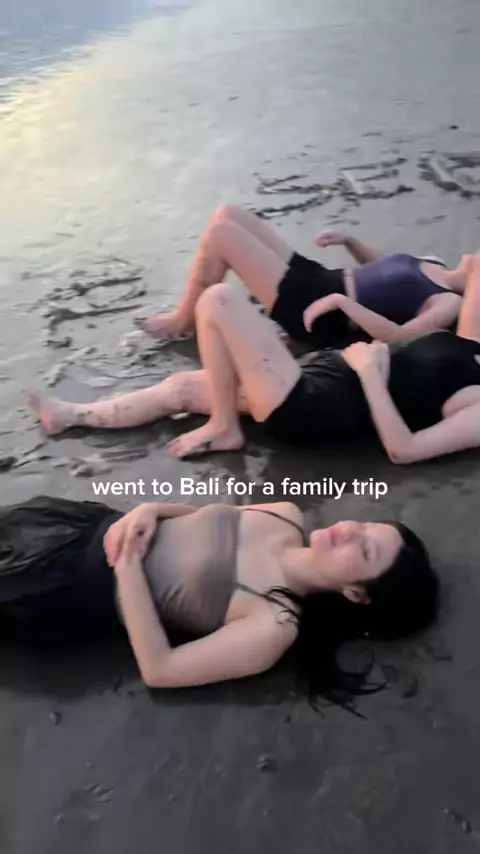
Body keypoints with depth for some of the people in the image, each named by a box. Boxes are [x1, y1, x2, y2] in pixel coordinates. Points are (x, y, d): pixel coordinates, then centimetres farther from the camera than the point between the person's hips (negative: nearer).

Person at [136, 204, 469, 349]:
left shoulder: (451, 304, -14)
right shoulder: (433, 267, 13)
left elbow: (396, 334, -29)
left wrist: (340, 301, -33)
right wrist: (349, 240, 12)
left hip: (316, 312, -9)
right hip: (316, 279, 9)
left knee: (220, 234, -17)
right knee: (228, 215, 4)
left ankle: (182, 322, 3)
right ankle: (191, 313, 12)